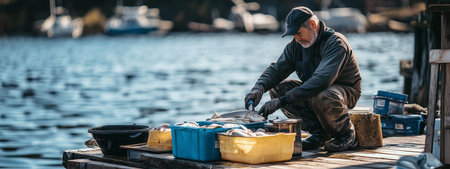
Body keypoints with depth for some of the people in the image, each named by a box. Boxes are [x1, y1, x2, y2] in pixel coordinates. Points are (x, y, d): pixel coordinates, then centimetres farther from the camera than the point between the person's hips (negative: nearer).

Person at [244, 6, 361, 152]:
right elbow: (276, 69, -1)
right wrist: (259, 88, -26)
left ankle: (347, 135, -11)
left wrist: (282, 101, -43)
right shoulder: (296, 45, -1)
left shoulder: (335, 43, -26)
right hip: (315, 91, 8)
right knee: (276, 88, -11)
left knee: (322, 97, -41)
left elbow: (321, 80, -39)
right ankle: (319, 133, -6)